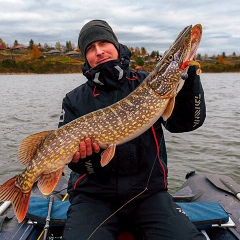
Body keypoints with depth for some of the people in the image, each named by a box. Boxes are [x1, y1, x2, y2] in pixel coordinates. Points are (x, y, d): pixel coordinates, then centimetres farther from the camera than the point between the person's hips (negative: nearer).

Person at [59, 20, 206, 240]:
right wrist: (82, 155, -23)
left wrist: (189, 77, -20)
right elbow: (76, 161, -1)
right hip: (94, 194, -1)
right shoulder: (75, 100, 2)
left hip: (148, 191, 2)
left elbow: (188, 122, -7)